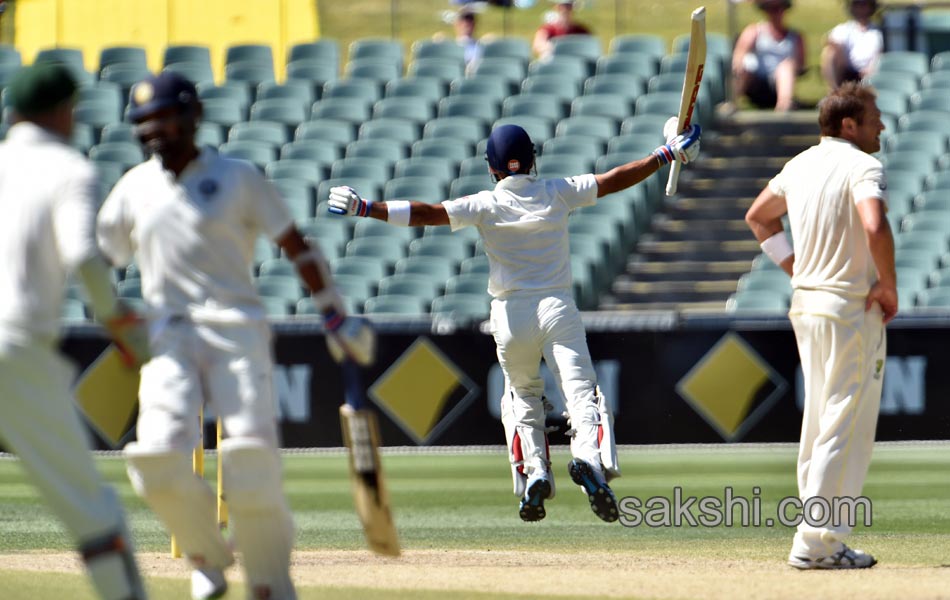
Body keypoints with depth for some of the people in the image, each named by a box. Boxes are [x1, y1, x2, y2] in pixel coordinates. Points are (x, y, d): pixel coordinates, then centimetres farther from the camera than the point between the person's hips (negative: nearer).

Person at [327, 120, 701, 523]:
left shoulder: (485, 206, -2)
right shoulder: (557, 193, 3)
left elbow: (427, 213, -9)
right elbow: (614, 181, 8)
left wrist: (364, 209, -8)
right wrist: (666, 155, 18)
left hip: (511, 313, 0)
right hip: (557, 307, 0)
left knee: (523, 398, 21)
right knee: (581, 390, -8)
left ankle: (535, 471, 4)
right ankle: (588, 457, -36)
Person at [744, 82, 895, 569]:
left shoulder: (802, 164, 12)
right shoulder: (861, 167, -14)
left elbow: (758, 216, 26)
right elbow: (874, 227, -31)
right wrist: (889, 286, -18)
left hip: (805, 304, 9)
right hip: (851, 309, -9)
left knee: (819, 420, 14)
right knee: (847, 425, -5)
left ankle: (817, 540, 17)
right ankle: (816, 543, -9)